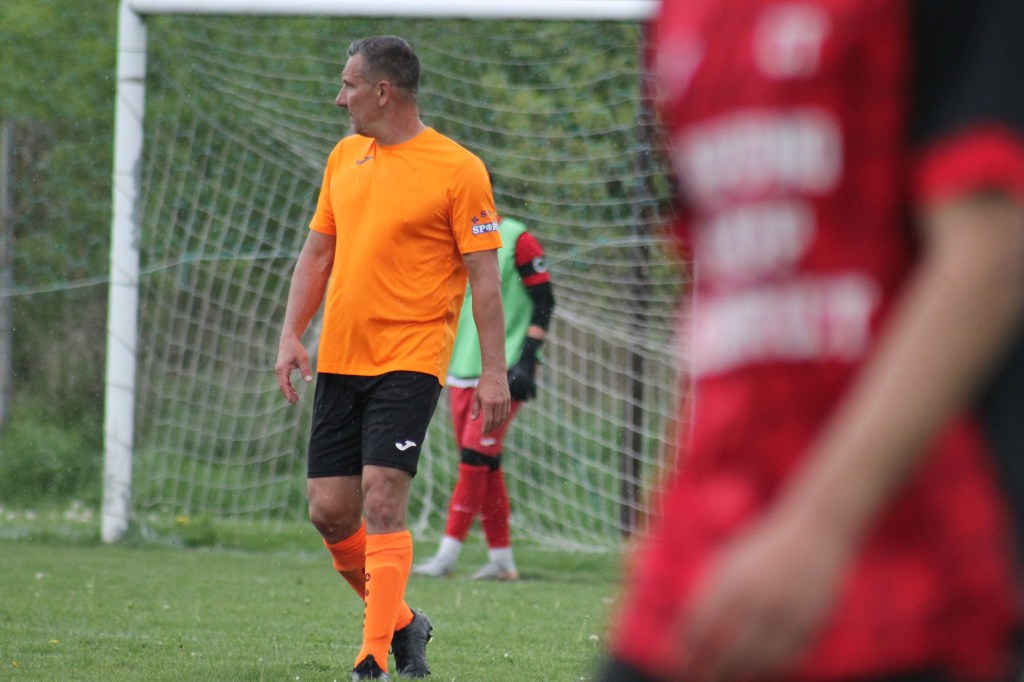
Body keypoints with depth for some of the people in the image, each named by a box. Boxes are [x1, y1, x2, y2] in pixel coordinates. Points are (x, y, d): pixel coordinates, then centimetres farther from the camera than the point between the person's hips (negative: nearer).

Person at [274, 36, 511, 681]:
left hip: (409, 363, -6)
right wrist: (292, 334, 6)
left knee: (382, 504, -16)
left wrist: (494, 371, -11)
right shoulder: (346, 157, 12)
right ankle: (402, 623, 26)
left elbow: (484, 275, -6)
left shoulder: (458, 169, -7)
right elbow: (318, 252, 18)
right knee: (330, 512, 5)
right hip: (339, 361, 6)